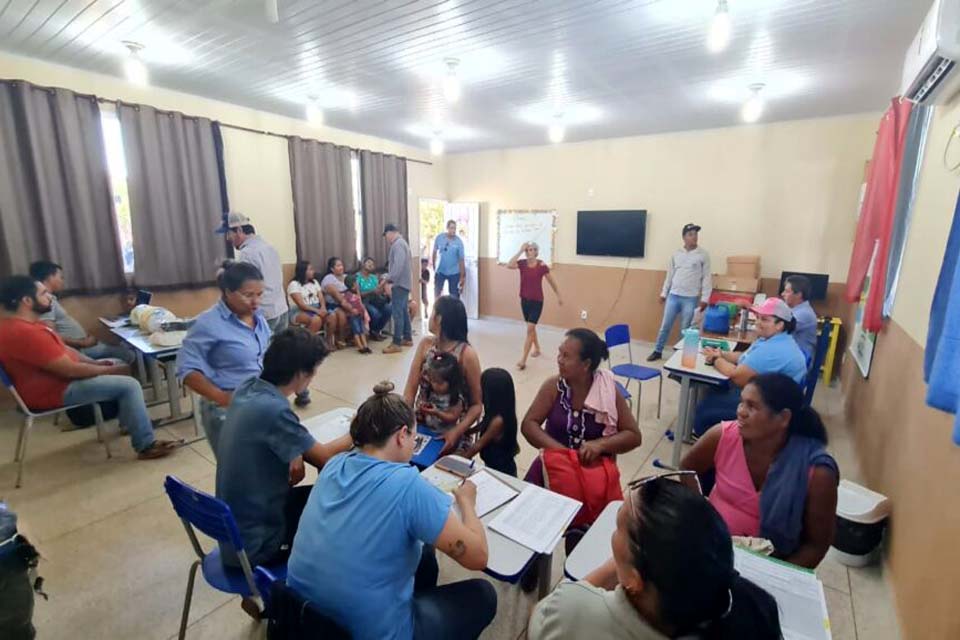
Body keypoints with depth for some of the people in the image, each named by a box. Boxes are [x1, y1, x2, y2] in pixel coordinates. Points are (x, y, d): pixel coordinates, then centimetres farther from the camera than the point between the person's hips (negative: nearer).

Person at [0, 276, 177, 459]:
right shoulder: (26, 333, -29)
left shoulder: (20, 325, 6)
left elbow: (62, 349, 14)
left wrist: (96, 362, 4)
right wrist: (111, 370, -14)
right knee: (129, 385, -19)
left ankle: (130, 420, 27)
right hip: (53, 391, -11)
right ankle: (146, 446, -11)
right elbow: (70, 370, -27)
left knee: (118, 363, 19)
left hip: (57, 377, 11)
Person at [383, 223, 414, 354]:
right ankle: (408, 338, 21)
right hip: (404, 282, 11)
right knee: (404, 311, 14)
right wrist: (391, 277, 14)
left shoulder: (397, 244, -14)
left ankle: (396, 343, -9)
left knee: (397, 313, -10)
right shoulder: (402, 243, 19)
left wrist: (389, 278, -20)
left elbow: (398, 265, -25)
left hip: (399, 283, -11)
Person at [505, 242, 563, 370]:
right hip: (524, 300, 4)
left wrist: (558, 296, 10)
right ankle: (537, 349, 42)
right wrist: (520, 251, -21)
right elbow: (509, 265, -24)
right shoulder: (522, 263, -4)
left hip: (537, 301, -4)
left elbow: (551, 282, 1)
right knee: (531, 327, 19)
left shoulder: (542, 265, -11)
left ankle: (523, 360, -9)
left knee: (530, 329, -10)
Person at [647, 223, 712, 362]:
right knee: (665, 326, 8)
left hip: (691, 299, -2)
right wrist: (664, 293, 11)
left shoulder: (703, 255, -4)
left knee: (685, 329, 6)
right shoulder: (676, 254, 4)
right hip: (673, 296, 2)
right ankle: (657, 351, 20)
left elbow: (707, 278, -3)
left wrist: (704, 299, -7)